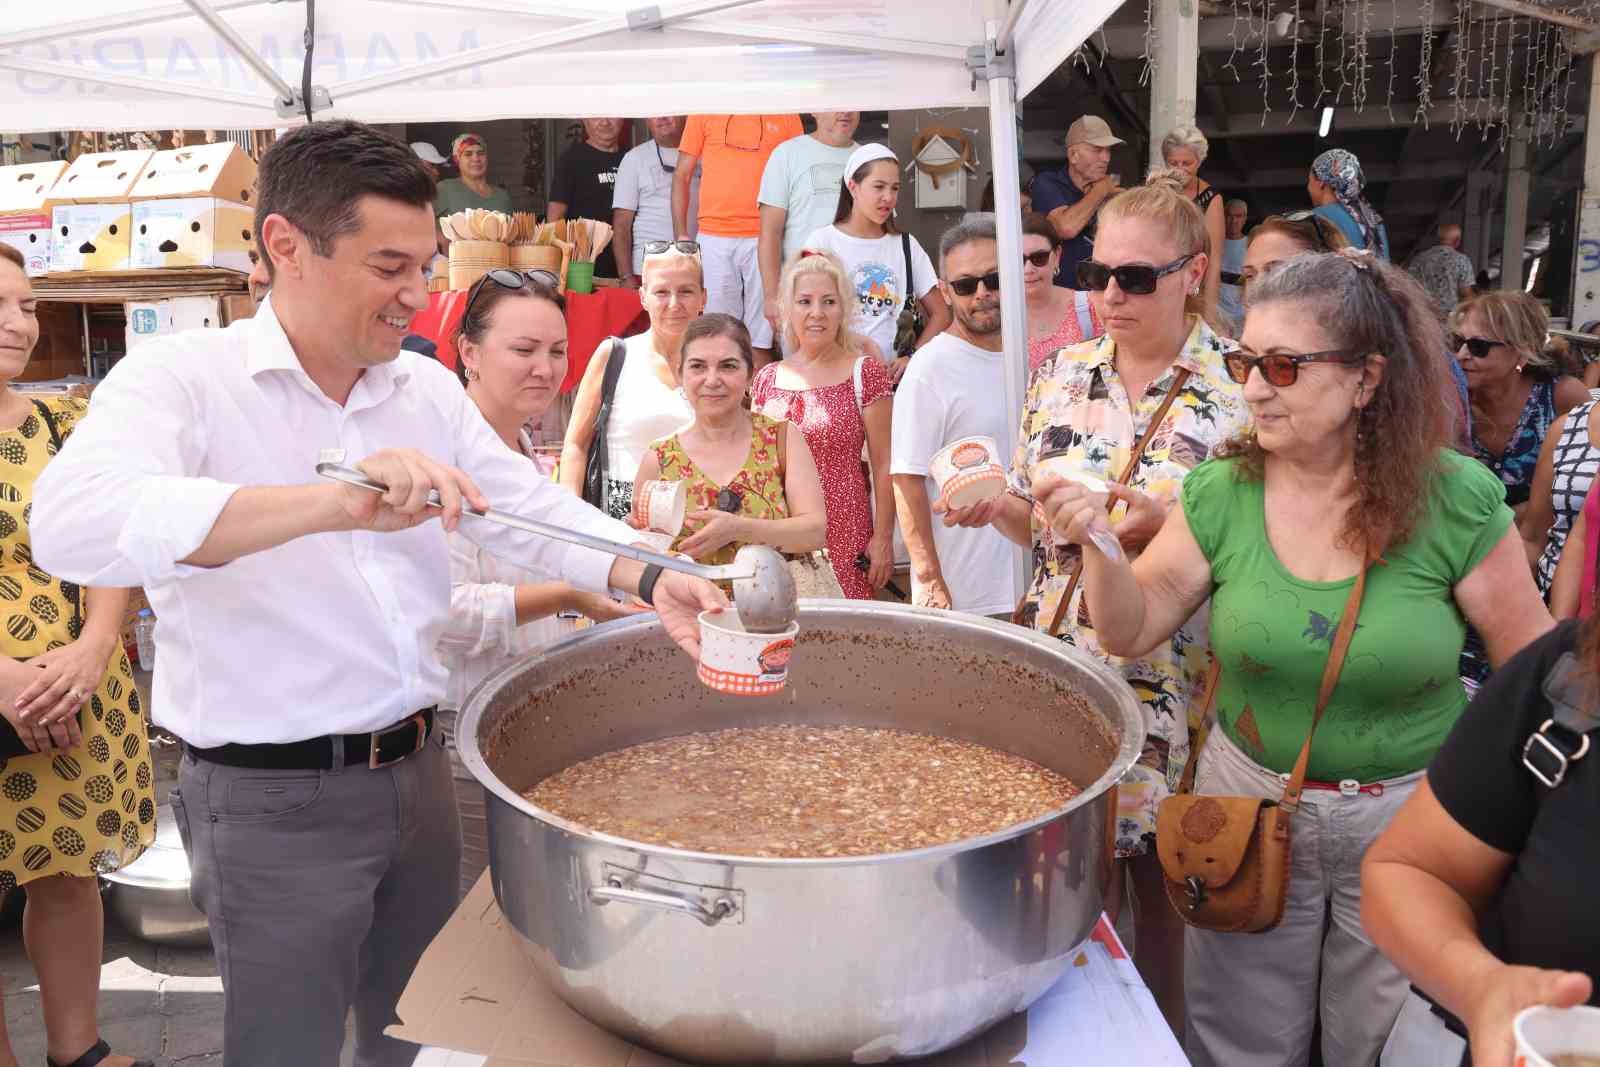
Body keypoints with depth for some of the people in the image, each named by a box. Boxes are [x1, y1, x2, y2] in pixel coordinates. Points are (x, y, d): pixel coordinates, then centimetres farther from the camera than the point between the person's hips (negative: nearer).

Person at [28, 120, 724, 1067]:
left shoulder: (429, 390, 5)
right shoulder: (181, 378, -13)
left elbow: (533, 511, 4)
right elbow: (73, 523, -31)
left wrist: (651, 581, -14)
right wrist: (331, 503, -43)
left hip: (417, 769, 6)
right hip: (273, 800, -5)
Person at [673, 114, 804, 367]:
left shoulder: (787, 117, 9)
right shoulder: (705, 113, 9)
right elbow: (681, 175, 10)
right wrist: (680, 235, 1)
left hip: (766, 239, 0)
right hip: (714, 238, 0)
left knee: (761, 340, 0)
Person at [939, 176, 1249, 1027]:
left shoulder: (1241, 389, -8)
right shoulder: (1061, 376, 5)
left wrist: (1166, 526, -24)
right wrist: (992, 507, -10)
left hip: (1172, 692, -3)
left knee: (1165, 889, 11)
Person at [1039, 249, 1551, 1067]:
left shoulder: (1457, 501, -15)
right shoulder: (1222, 493, -9)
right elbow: (1132, 631, -7)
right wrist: (1097, 543, -23)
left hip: (1409, 817, -1)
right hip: (1249, 799, 2)